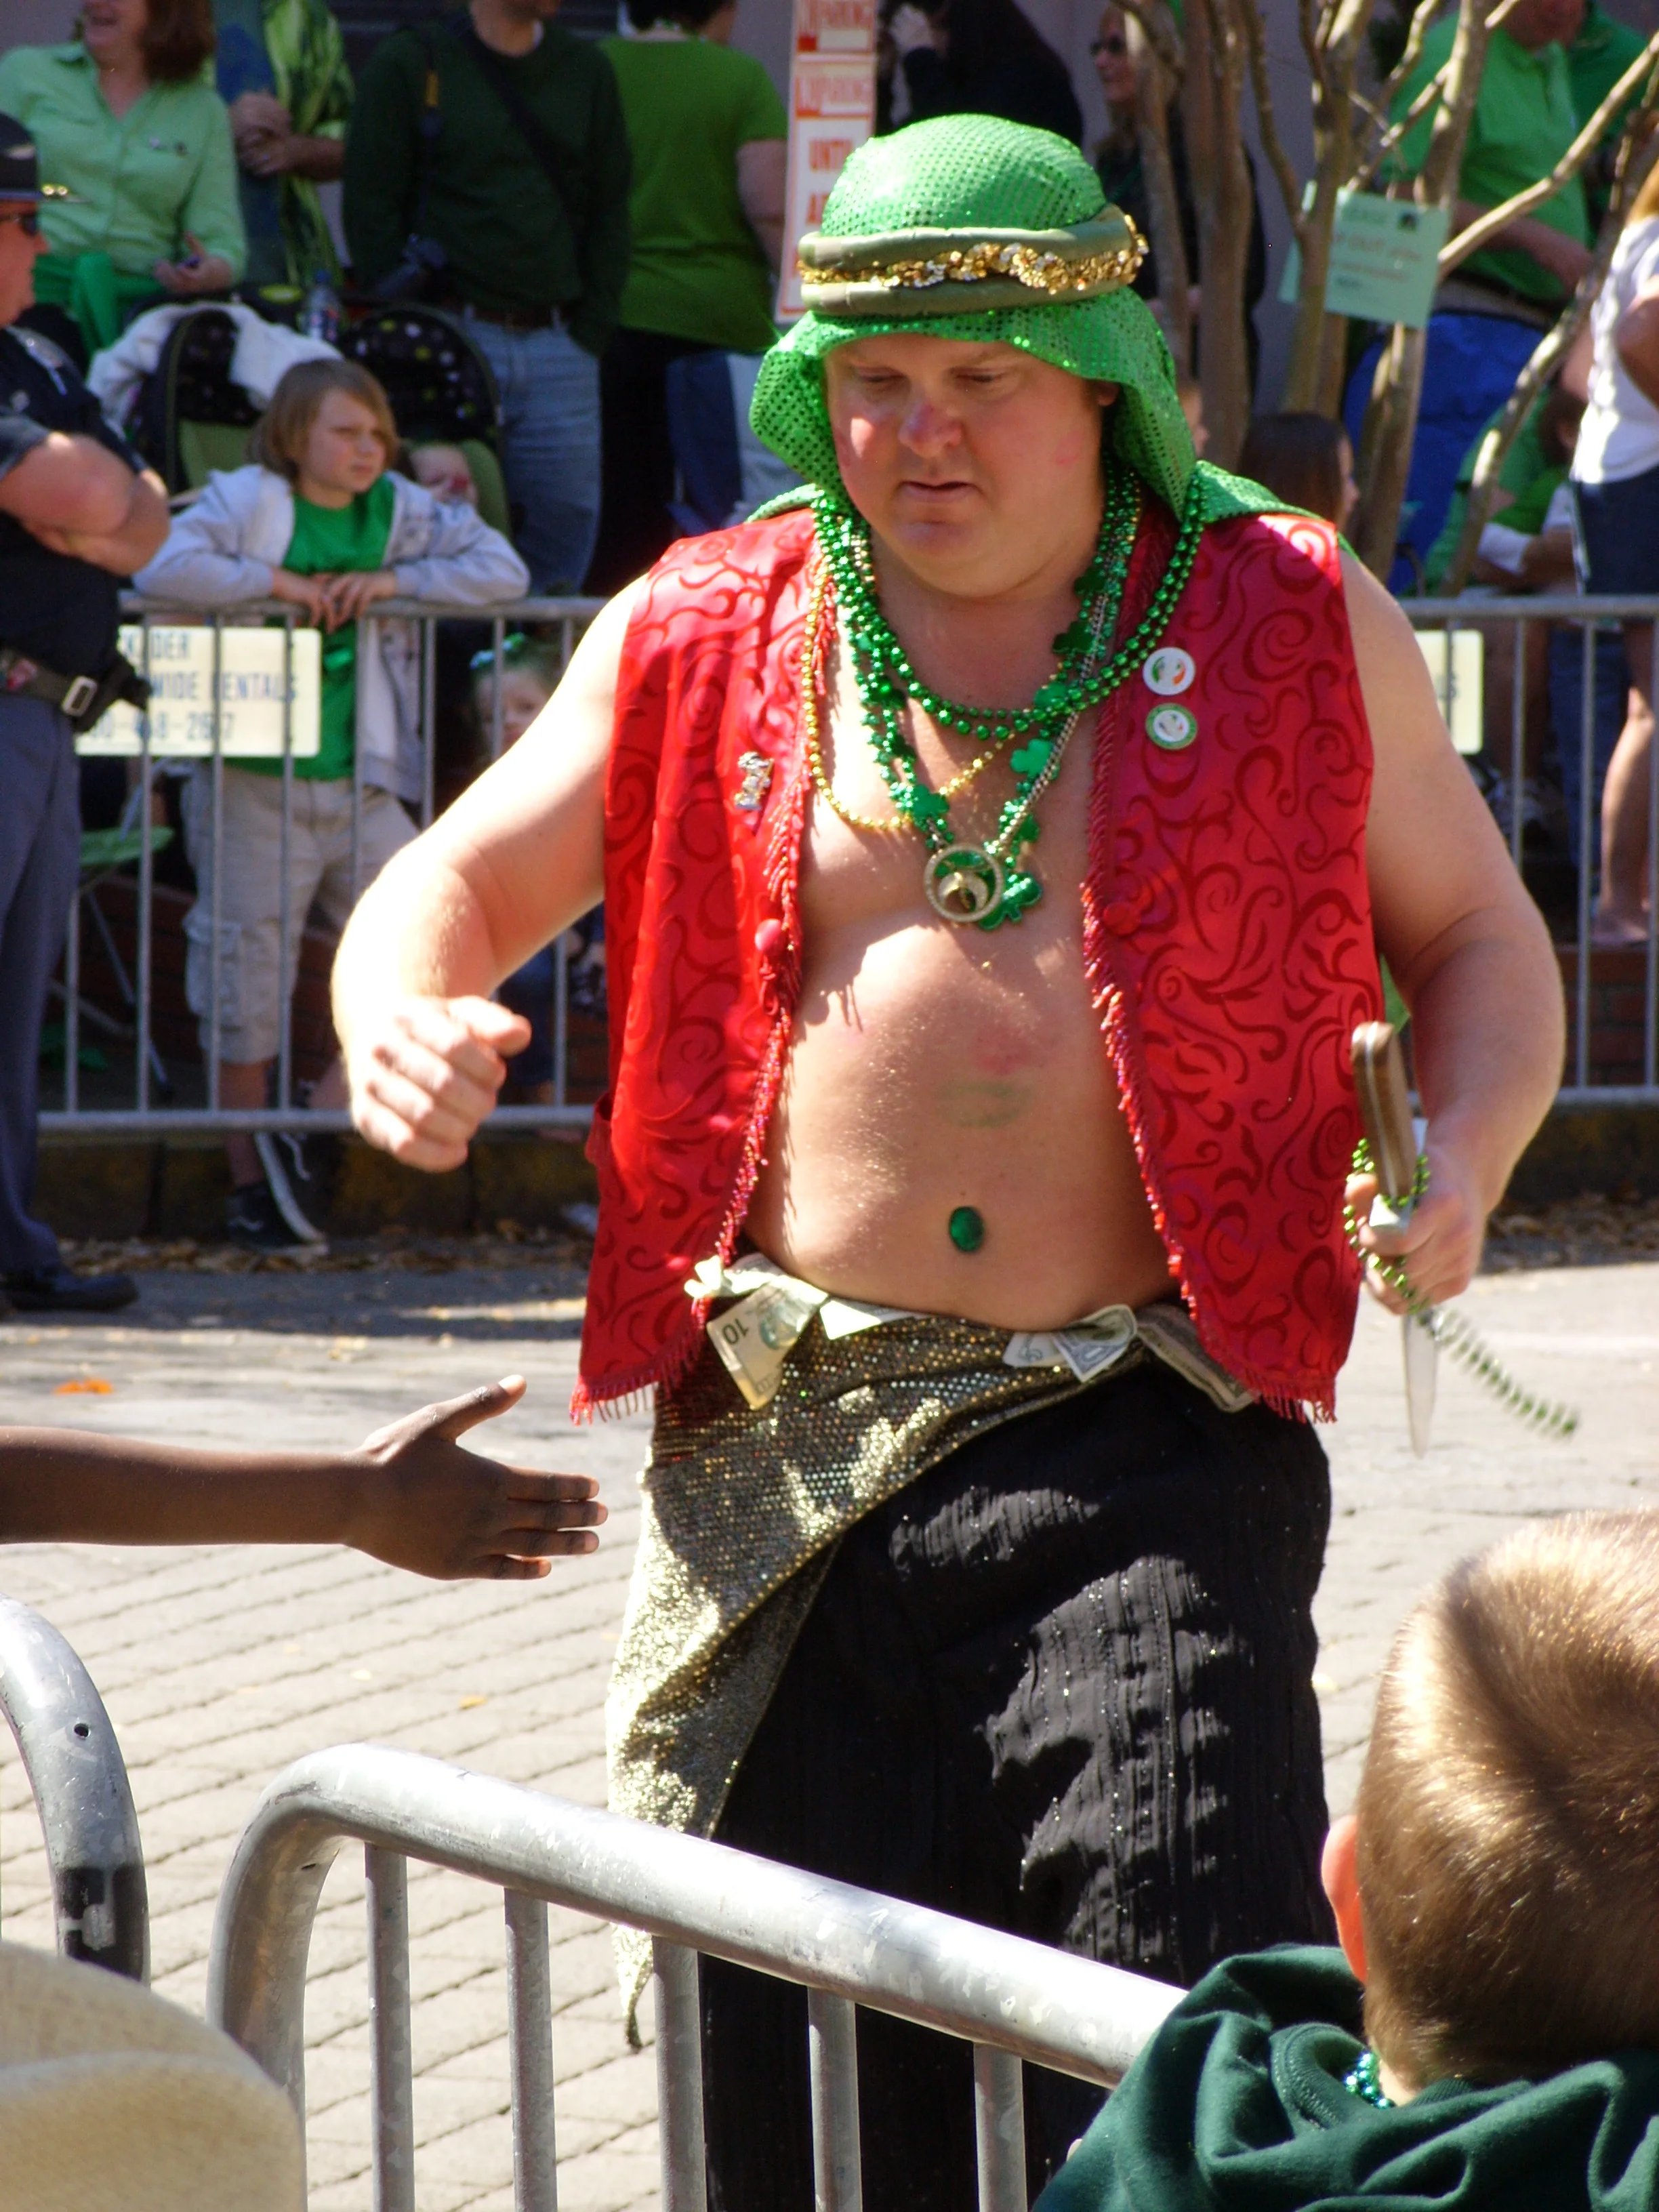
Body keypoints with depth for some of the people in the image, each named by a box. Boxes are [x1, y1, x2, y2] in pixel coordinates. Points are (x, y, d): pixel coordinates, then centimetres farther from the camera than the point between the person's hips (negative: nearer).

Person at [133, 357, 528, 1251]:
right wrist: (277, 582, -20)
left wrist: (394, 581, -11)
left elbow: (501, 569, 0)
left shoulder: (398, 511, 5)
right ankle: (251, 1185, 15)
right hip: (253, 789, -4)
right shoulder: (243, 503, -8)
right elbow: (162, 567, -24)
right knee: (248, 983, 2)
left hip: (358, 788, 4)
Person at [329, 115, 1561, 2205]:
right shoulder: (704, 636, 10)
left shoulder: (1290, 623, 7)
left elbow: (1475, 935, 16)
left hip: (1145, 1440, -2)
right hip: (782, 1460, 2)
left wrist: (1461, 1158, -6)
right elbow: (463, 879, 13)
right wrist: (403, 1022, -11)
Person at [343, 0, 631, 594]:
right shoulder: (408, 64, 2)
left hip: (558, 344, 4)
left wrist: (591, 332, 5)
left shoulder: (587, 72, 15)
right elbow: (370, 210, -1)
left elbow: (610, 211, 17)